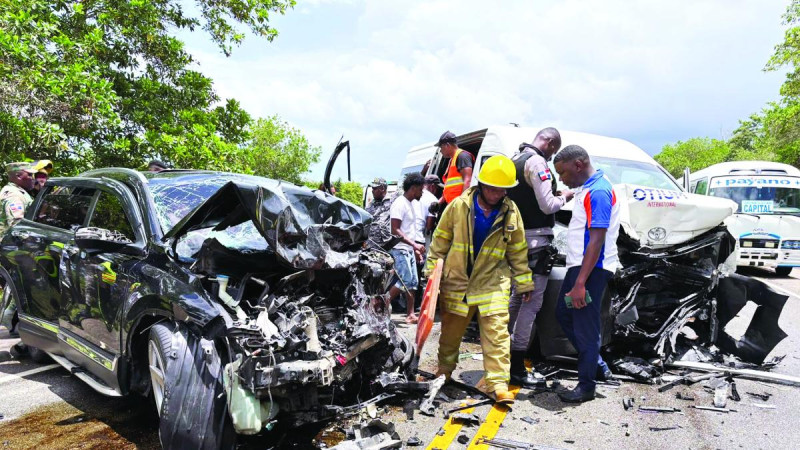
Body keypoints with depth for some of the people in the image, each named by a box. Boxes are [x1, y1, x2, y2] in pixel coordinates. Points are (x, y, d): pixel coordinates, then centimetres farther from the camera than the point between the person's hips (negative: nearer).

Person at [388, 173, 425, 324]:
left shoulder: (410, 204, 16)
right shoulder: (400, 203, -13)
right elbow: (395, 230, -20)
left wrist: (415, 249, 19)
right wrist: (415, 244, -23)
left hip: (409, 250, 10)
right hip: (400, 249, -9)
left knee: (413, 282, 7)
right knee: (405, 281, -14)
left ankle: (410, 314, 12)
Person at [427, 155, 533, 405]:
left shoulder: (510, 212, -3)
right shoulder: (458, 206, -8)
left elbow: (518, 251, 6)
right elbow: (440, 241, 0)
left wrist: (524, 284, 7)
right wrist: (433, 273, 1)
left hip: (493, 282, 0)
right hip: (457, 281, 0)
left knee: (497, 332, -8)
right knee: (451, 330, 14)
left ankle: (498, 383, -1)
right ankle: (444, 370, 35)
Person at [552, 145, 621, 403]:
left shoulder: (598, 191, -18)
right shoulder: (587, 188, 13)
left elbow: (597, 240, -24)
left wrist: (580, 283, -27)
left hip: (592, 269, -10)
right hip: (579, 265, 10)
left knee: (585, 326, -1)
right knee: (564, 314, 18)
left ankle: (586, 385, 13)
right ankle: (598, 365, 29)